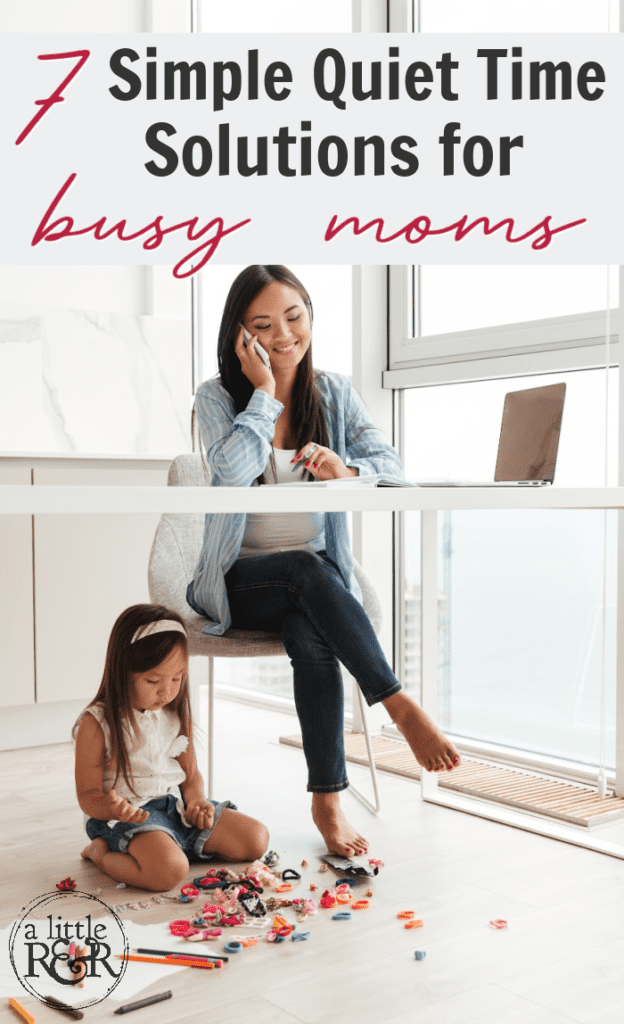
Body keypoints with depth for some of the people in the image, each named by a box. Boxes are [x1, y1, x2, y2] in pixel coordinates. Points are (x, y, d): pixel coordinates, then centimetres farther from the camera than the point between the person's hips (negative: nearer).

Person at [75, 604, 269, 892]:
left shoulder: (176, 715, 5)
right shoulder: (97, 725, -13)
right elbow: (88, 794, -10)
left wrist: (196, 801, -8)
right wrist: (111, 808, -33)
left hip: (175, 806, 7)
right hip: (127, 817, -6)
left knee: (257, 839, -1)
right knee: (170, 869, -35)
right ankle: (101, 853, -7)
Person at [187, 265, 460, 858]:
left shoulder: (335, 394, 6)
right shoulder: (217, 397, -2)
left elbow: (393, 468, -4)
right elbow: (232, 471, -21)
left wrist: (346, 469, -25)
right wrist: (264, 391, -17)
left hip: (317, 579, 2)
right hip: (241, 582, -1)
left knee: (312, 636, -32)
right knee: (309, 569, -35)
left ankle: (327, 801, -26)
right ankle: (400, 707, -32)